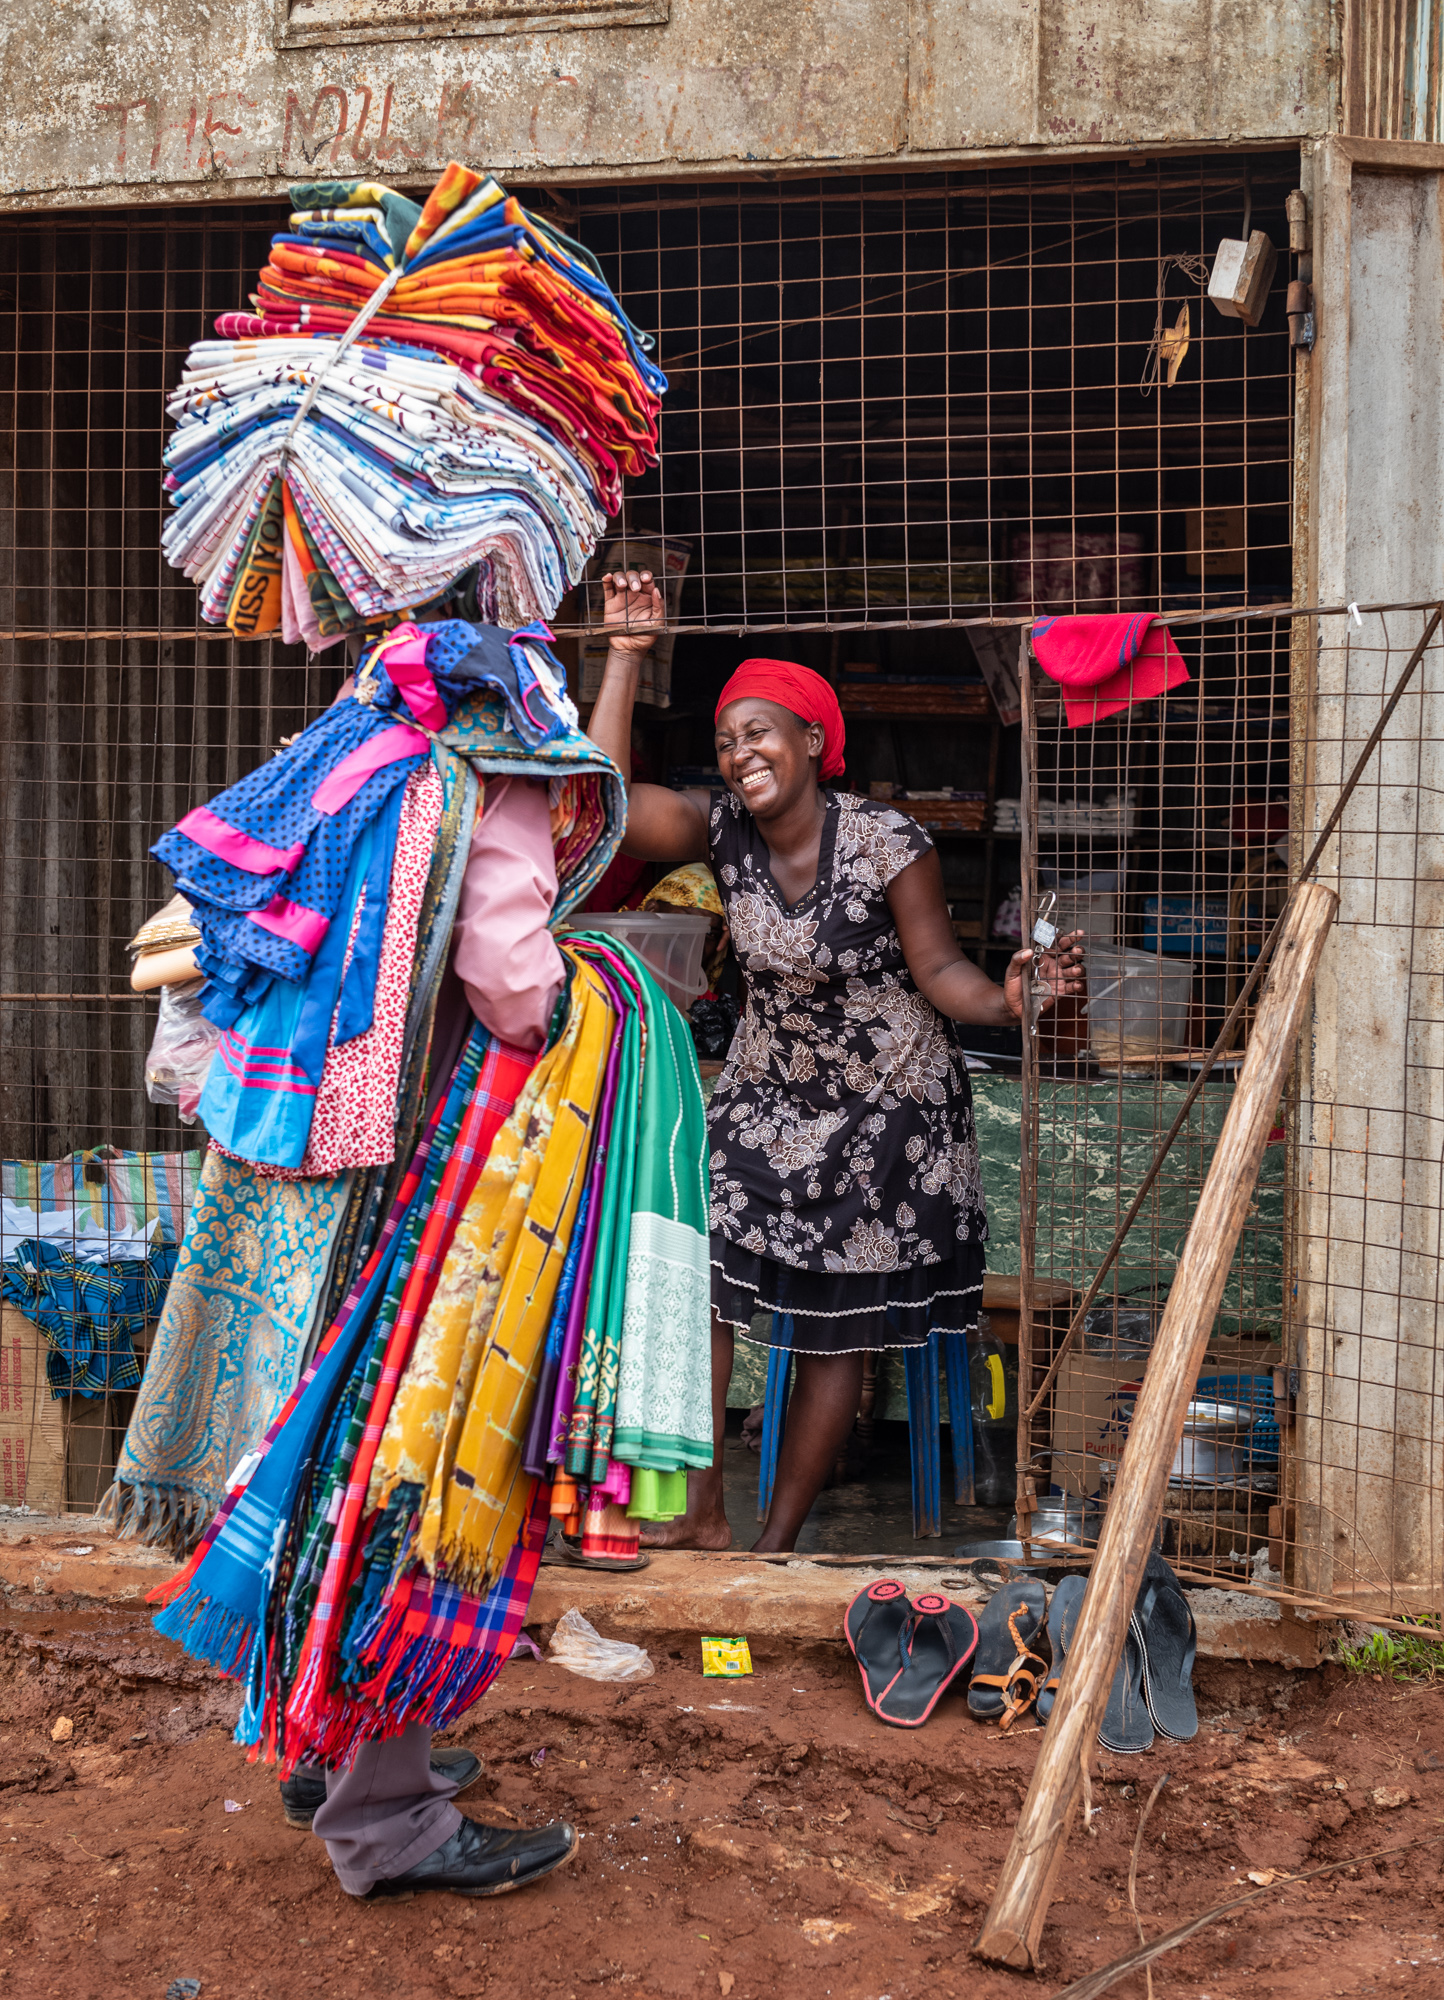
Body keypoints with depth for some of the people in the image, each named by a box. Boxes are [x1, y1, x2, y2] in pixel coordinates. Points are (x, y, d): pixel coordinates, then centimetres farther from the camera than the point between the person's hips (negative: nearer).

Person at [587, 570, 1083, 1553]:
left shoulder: (888, 843, -20)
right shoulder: (724, 830, -7)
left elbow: (938, 970, -15)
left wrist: (1006, 997, -37)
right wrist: (625, 656, -15)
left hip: (886, 1110, -4)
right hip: (766, 1093, 4)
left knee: (837, 1330, 3)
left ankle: (778, 1540, 17)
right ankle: (703, 1514, 4)